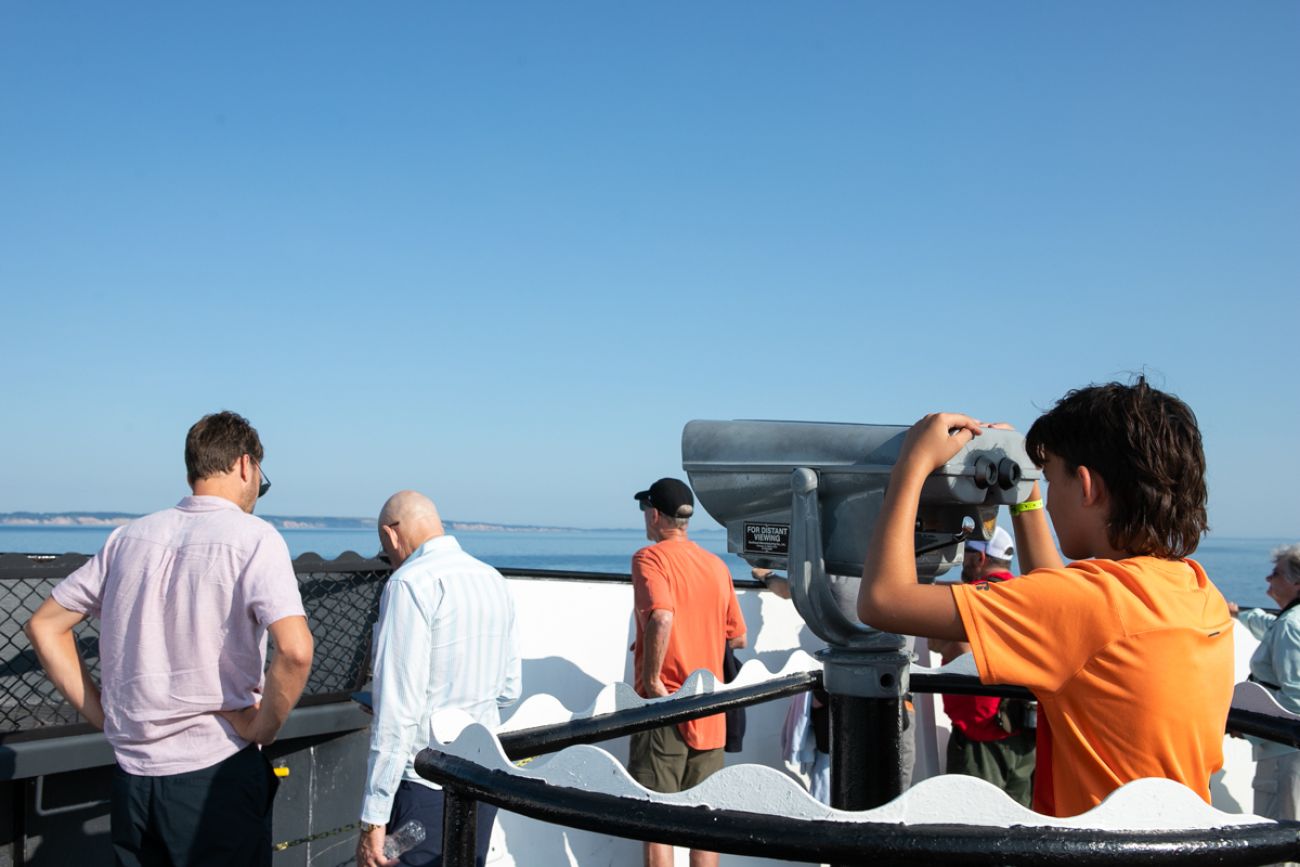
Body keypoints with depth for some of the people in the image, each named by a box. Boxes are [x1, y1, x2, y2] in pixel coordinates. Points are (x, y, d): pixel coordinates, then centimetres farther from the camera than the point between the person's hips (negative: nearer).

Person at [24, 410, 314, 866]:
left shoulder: (130, 536, 7)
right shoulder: (253, 538, -11)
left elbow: (44, 625, 13)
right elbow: (295, 650, -25)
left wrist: (102, 715, 10)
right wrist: (262, 729, -10)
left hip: (132, 775, 5)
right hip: (218, 775, -5)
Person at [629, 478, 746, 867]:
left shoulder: (650, 558, -9)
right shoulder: (717, 565, 10)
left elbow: (661, 617, -27)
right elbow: (737, 636, 14)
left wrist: (652, 680, -18)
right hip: (709, 711, 6)